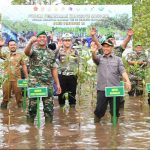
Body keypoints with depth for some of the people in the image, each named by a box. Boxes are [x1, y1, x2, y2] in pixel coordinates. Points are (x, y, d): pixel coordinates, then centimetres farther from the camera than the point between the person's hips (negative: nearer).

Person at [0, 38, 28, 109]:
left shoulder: (20, 55, 6)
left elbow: (24, 66, 8)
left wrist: (26, 77, 4)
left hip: (17, 78, -1)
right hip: (7, 78, 1)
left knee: (18, 93, 5)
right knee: (6, 93, 8)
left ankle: (20, 105, 17)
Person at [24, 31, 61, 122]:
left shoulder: (51, 53, 12)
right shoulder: (34, 49, -1)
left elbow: (54, 69, 13)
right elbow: (26, 52, -27)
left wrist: (58, 84, 6)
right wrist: (31, 42, -48)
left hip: (47, 84, 3)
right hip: (34, 83, -3)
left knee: (49, 107, 4)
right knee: (32, 106, 3)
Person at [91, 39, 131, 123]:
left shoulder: (117, 59, 8)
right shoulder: (99, 58, 9)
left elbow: (122, 71, -2)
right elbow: (95, 58, -14)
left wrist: (127, 81, -20)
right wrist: (93, 52, -39)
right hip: (102, 89, 0)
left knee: (115, 110, 8)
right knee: (99, 109, 2)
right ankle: (96, 123, 22)